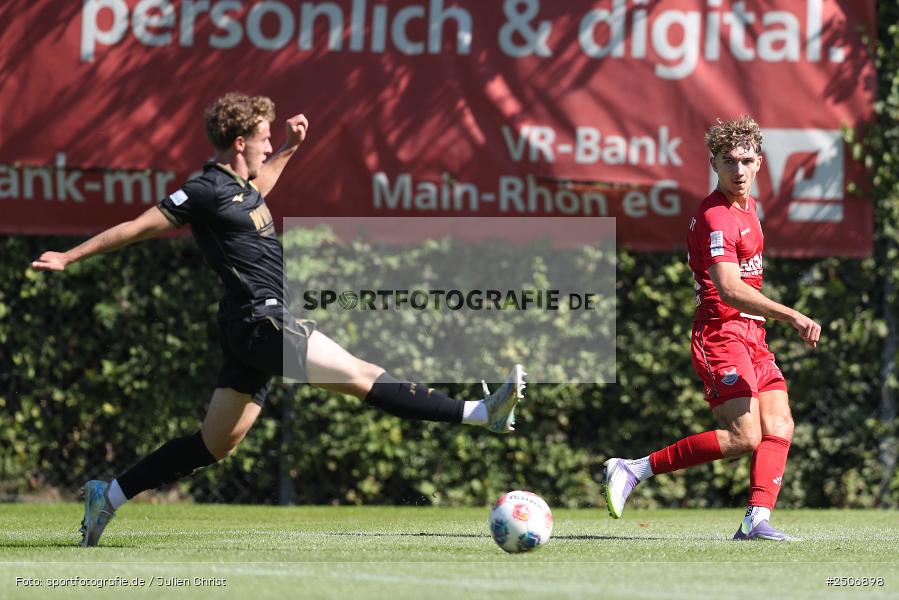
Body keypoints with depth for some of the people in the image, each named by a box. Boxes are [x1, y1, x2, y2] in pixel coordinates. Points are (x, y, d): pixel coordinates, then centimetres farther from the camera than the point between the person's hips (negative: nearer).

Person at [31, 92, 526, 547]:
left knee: (214, 445, 13)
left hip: (259, 325, 11)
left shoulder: (238, 185, 16)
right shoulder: (207, 191, -11)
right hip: (260, 318, -11)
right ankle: (478, 414, -20)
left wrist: (289, 150, 31)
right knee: (362, 377, -14)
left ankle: (110, 494, 17)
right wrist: (69, 258, -3)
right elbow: (137, 227, -7)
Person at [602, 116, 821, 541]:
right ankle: (633, 470, -13)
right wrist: (792, 317, -32)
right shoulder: (716, 217, -17)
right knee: (744, 436, -18)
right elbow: (729, 290, -27)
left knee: (779, 426, -4)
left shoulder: (748, 206, 14)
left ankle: (757, 519, -9)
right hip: (722, 334, -9)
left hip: (751, 336, 9)